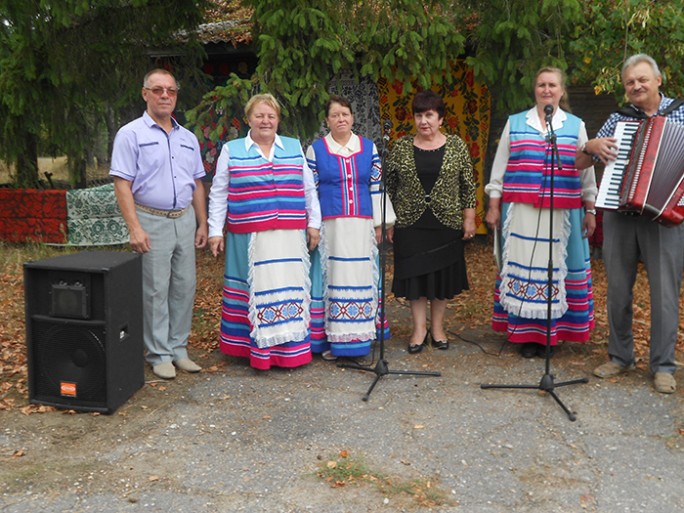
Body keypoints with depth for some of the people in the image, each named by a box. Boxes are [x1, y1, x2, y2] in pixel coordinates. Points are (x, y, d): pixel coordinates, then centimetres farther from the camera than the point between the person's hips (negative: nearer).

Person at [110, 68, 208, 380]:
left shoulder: (188, 138, 14)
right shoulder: (131, 134, -3)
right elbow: (122, 185, -9)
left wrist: (202, 224, 12)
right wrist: (135, 228, -17)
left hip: (184, 220, 5)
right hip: (152, 222, -5)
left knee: (184, 287, 8)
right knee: (155, 291, 0)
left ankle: (178, 349, 20)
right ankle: (159, 355, 11)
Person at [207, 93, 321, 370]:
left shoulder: (294, 148, 12)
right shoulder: (231, 150, 6)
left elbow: (309, 189, 15)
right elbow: (218, 194, 6)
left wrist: (313, 223, 11)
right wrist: (215, 231, 1)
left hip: (289, 236, 2)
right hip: (248, 238, -2)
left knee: (290, 290, 3)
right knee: (255, 291, -1)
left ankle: (291, 348, 11)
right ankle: (256, 347, 8)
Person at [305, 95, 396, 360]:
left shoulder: (369, 148, 9)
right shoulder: (315, 149, 4)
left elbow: (377, 188, 9)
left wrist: (381, 223, 6)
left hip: (361, 226, 2)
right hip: (329, 226, -2)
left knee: (362, 277, 6)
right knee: (331, 278, -1)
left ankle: (360, 336, 17)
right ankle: (331, 340, 6)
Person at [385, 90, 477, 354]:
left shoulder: (456, 146, 0)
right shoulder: (401, 147, 1)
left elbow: (468, 185, 3)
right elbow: (389, 185, 5)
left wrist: (469, 218, 0)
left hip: (446, 223, 0)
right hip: (411, 223, 0)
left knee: (442, 275, 8)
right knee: (415, 275, 4)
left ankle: (437, 327, 22)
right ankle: (419, 329, 15)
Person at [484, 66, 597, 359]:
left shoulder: (575, 126, 11)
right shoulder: (515, 123, 10)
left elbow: (586, 171, 11)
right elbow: (499, 166, 10)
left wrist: (590, 210, 7)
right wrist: (493, 206, 4)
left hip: (562, 213, 0)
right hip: (520, 211, 0)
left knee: (556, 268, 2)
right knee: (523, 268, 0)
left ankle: (551, 334, 13)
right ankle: (525, 334, 10)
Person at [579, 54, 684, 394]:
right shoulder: (617, 119, 10)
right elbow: (582, 161, 15)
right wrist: (592, 146, -7)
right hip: (619, 215, 3)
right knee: (618, 289, 8)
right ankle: (620, 357, 22)